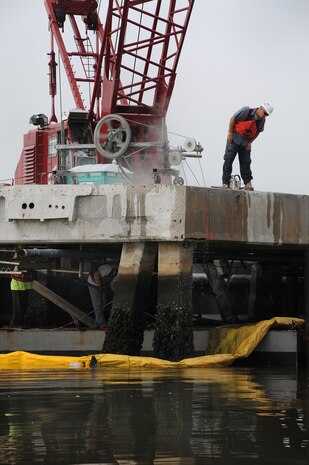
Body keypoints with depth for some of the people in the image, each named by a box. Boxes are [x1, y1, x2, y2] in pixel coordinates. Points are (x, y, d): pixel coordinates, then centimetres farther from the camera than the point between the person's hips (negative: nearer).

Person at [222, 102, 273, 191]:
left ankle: (248, 183, 5)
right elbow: (233, 118, -12)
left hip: (245, 143, 4)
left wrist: (250, 143, 1)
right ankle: (225, 182, -5)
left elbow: (257, 132, 10)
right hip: (234, 139, -4)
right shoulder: (246, 111, -20)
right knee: (228, 159, -7)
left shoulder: (262, 121, -6)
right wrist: (230, 133, -11)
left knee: (246, 162, 1)